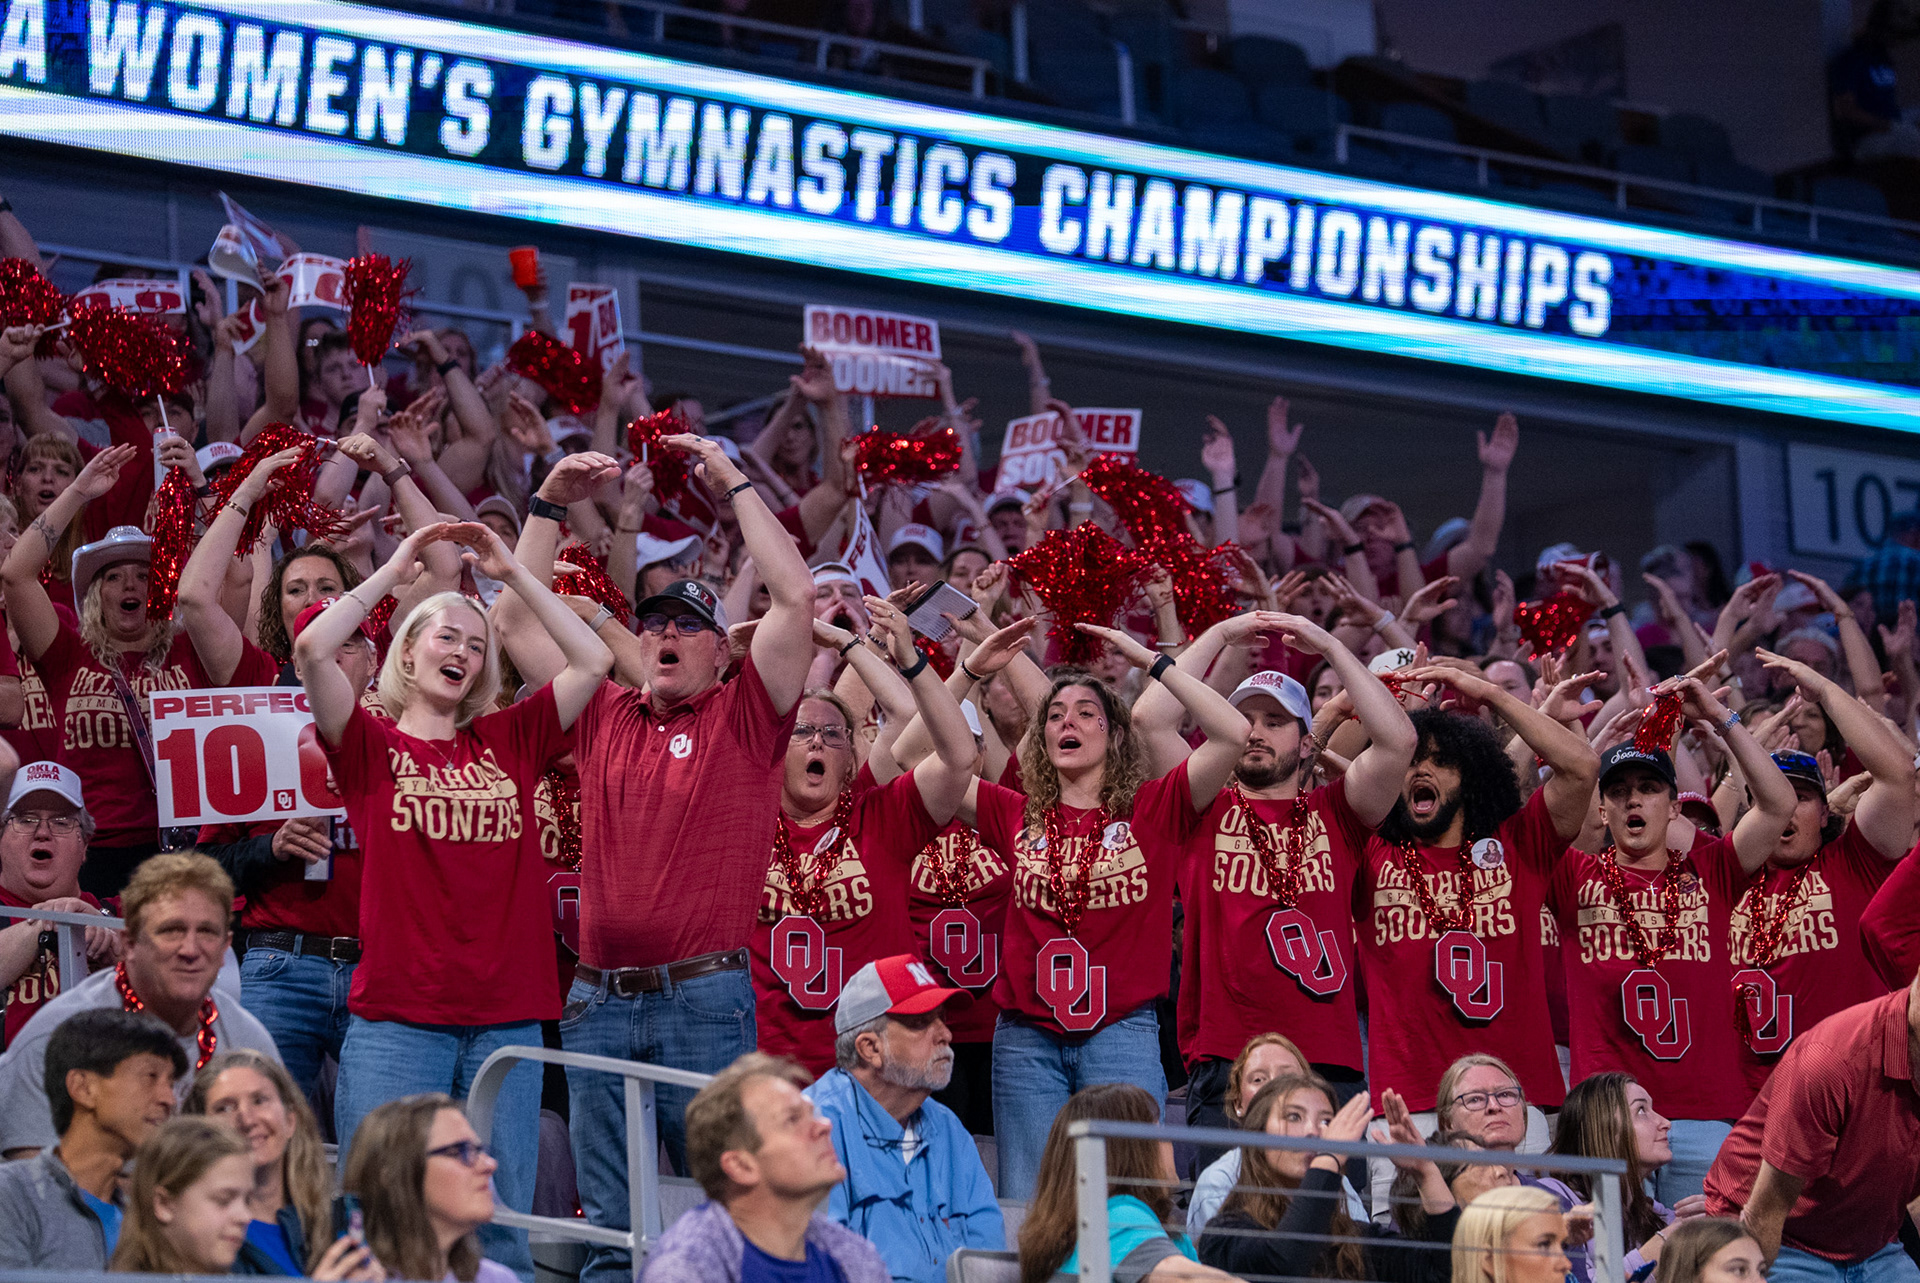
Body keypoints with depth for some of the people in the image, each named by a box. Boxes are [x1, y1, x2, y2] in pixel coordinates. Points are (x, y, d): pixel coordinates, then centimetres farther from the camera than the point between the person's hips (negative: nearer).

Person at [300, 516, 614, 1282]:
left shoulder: (509, 743, 13)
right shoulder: (371, 744, 6)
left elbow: (592, 660, 9)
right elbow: (313, 651, -9)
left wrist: (512, 572, 9)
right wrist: (395, 571, 1)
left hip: (507, 1022, 3)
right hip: (397, 1022, -3)